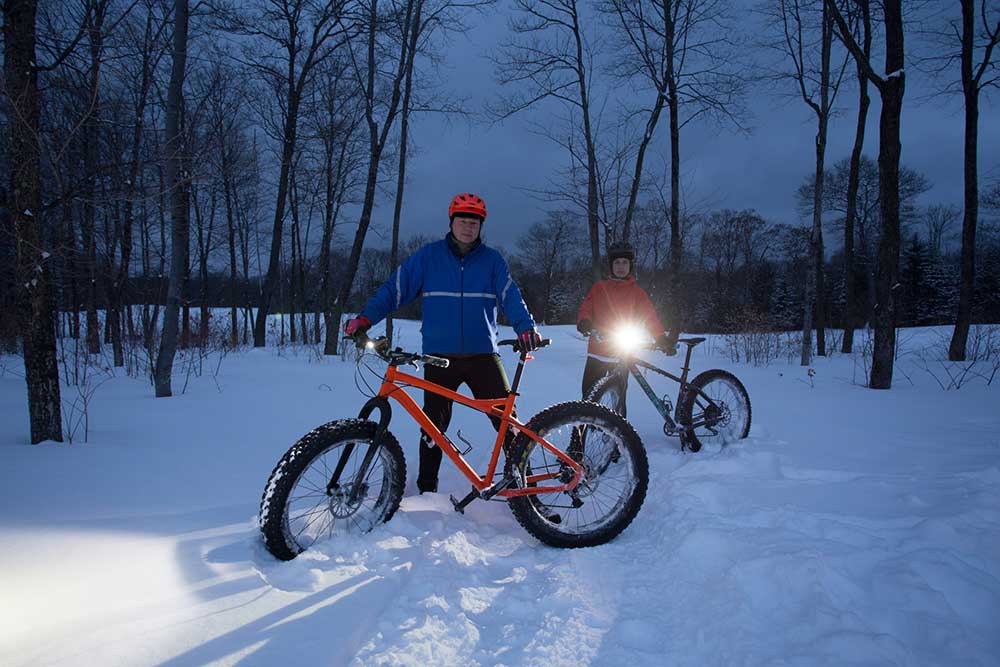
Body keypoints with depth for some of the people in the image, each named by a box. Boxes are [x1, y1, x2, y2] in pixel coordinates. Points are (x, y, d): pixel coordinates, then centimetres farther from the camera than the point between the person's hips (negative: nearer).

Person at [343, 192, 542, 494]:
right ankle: (427, 488, 23)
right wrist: (365, 317, -11)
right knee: (434, 424, 7)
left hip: (482, 355, 0)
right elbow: (396, 287, 1)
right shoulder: (429, 255, 4)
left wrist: (526, 327, -19)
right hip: (439, 356, 0)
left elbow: (510, 296, -1)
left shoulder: (492, 260, 6)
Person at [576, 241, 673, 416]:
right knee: (589, 395, 4)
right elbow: (585, 308, 3)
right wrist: (584, 321, -21)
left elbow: (649, 316, -6)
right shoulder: (598, 288, 9)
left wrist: (661, 337, -23)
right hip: (597, 352, 2)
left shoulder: (637, 292, 4)